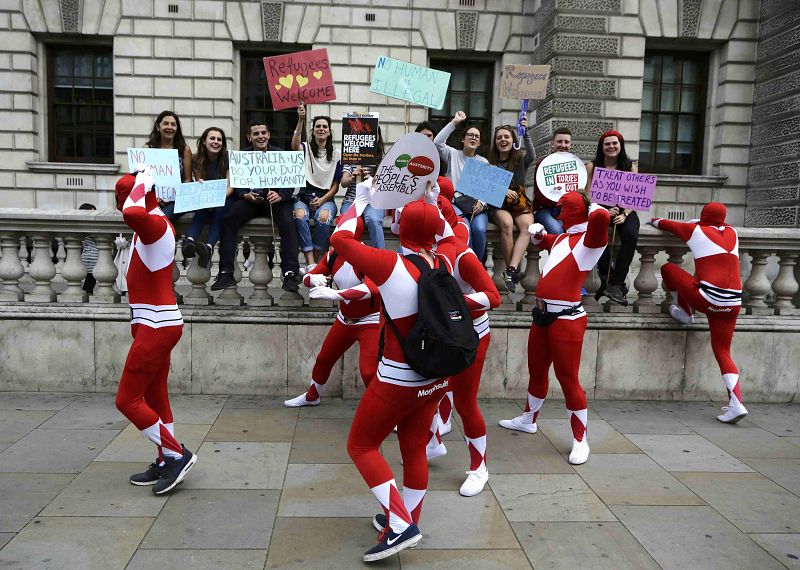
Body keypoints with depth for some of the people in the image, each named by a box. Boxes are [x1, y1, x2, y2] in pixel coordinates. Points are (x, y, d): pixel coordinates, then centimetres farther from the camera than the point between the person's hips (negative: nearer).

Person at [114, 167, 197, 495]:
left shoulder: (156, 226, -18)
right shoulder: (153, 226, 12)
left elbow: (132, 213, -42)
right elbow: (136, 214, 38)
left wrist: (141, 184, -26)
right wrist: (142, 185, 24)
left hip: (157, 327, -11)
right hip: (156, 325, 11)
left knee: (127, 400, -3)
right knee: (155, 398, 15)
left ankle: (177, 454, 5)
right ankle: (166, 463, 25)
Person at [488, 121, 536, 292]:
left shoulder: (520, 158, 9)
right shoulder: (490, 162, 10)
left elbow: (532, 156, -15)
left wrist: (525, 133, -22)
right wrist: (502, 190, -13)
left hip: (520, 203, 1)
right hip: (498, 204, -1)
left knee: (527, 226, -32)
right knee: (507, 224, -35)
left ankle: (510, 270, -42)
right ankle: (512, 270, -30)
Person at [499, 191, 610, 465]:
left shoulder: (590, 239, -8)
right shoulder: (560, 239, 16)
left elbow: (601, 217, -31)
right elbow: (540, 240, 38)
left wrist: (591, 206, -8)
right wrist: (536, 231, 15)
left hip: (566, 319, -8)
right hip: (543, 315, 8)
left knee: (567, 378, -4)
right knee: (536, 371, 20)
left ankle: (580, 440, 8)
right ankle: (528, 420, 39)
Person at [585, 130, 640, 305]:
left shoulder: (631, 166, 8)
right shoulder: (592, 166, 6)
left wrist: (624, 214, -17)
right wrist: (604, 212, -18)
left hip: (625, 211, 1)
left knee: (631, 235, -32)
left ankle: (614, 284, -24)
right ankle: (607, 277, -15)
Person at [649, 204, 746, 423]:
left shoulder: (697, 230, 3)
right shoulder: (732, 233, 17)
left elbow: (668, 225, 17)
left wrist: (654, 221, 38)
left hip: (707, 299, -6)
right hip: (732, 304, 6)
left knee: (668, 268, 13)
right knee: (722, 351, 13)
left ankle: (685, 313, 25)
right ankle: (736, 404, -1)